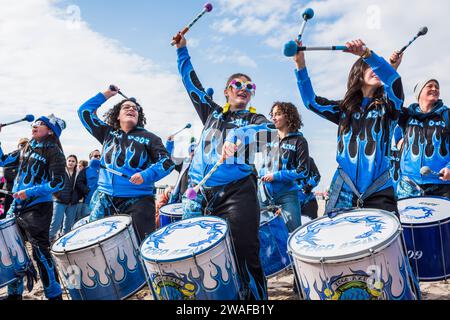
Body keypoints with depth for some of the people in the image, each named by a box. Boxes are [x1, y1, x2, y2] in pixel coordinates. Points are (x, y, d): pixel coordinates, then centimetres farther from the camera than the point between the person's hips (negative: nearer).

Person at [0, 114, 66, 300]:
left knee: (40, 251, -8)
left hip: (38, 208, -7)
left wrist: (30, 192, -20)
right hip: (16, 206, 7)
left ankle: (54, 295, 4)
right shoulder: (26, 149, 15)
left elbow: (58, 182, -15)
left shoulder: (53, 151, -7)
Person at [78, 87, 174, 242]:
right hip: (105, 199, 4)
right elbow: (85, 112, 19)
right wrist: (106, 94, 15)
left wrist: (146, 175, -20)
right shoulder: (108, 133, 15)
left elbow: (166, 162, -5)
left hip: (138, 200, -3)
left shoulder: (148, 137, 3)